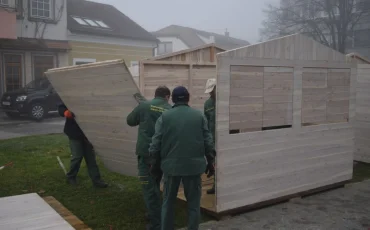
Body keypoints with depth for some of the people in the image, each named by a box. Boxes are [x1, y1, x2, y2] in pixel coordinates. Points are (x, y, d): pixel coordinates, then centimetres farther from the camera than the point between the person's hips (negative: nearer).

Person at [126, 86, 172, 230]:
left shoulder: (144, 106, -2)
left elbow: (130, 121, 11)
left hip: (146, 152, -3)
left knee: (149, 187, 0)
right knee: (155, 185, 22)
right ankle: (154, 215, 34)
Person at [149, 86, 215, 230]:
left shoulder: (165, 116, -1)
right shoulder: (199, 115, 1)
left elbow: (156, 143, -3)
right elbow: (208, 142, 0)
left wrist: (156, 164, 9)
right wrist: (210, 162, 10)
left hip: (171, 165, 0)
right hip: (193, 165, 0)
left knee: (168, 202, 16)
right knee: (193, 203, 11)